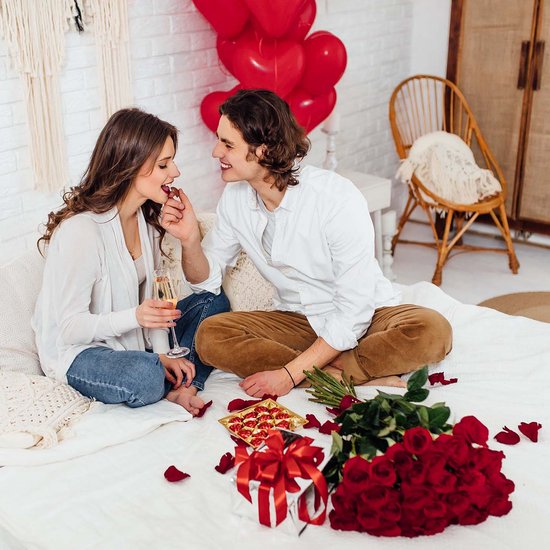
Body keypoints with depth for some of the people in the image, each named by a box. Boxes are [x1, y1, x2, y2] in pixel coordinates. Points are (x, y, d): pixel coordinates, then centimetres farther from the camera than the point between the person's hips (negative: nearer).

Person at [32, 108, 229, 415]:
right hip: (77, 351, -8)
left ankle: (180, 386, -14)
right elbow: (70, 327, -24)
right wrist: (136, 317, -39)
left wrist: (162, 353, -11)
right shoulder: (80, 231, -28)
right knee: (147, 377, -36)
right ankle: (177, 385, -1)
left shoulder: (146, 216, -1)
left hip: (134, 340, 9)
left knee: (214, 303, 1)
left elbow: (147, 295, 3)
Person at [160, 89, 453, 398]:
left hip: (368, 316, -4)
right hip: (298, 320, 5)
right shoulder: (235, 198, -6)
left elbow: (355, 312, -25)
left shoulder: (338, 199, -24)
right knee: (210, 337, -23)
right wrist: (190, 240, -19)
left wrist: (291, 374, -28)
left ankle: (316, 375, -24)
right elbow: (207, 280, 2)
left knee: (432, 331, -33)